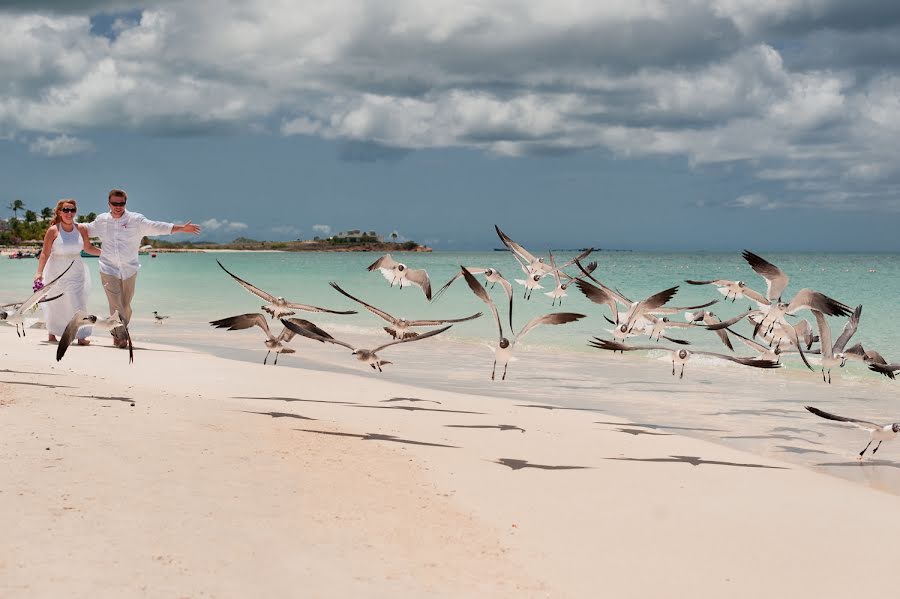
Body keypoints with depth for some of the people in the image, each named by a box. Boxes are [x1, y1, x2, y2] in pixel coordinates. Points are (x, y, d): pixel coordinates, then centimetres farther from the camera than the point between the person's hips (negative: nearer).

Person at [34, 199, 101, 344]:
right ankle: (51, 334, 29)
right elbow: (45, 253, -10)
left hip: (76, 272, 2)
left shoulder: (81, 229, -2)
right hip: (56, 272, -2)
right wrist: (40, 272, -18)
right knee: (55, 304, 9)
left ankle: (81, 336, -1)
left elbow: (88, 248, 12)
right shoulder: (53, 230, -11)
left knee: (78, 304, -4)